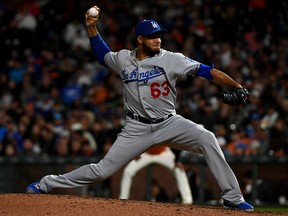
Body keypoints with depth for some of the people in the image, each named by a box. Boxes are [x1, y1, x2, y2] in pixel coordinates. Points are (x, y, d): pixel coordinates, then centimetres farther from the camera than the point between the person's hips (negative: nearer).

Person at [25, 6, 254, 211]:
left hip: (169, 124, -1)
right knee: (102, 170, -2)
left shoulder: (171, 59, -9)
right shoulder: (123, 59, 1)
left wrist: (236, 86, -26)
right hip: (137, 129, 1)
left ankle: (232, 198, -21)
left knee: (207, 139, -26)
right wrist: (92, 27, 9)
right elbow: (101, 53, 22)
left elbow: (207, 71, -16)